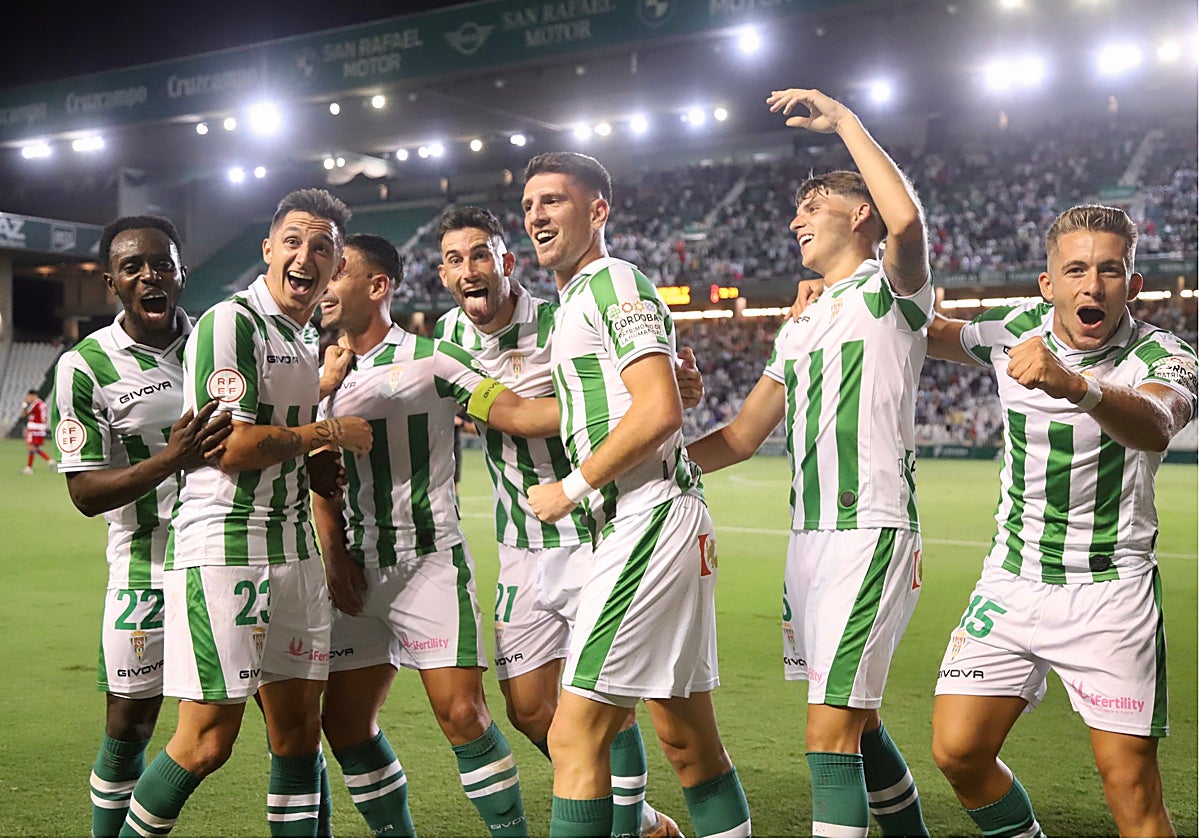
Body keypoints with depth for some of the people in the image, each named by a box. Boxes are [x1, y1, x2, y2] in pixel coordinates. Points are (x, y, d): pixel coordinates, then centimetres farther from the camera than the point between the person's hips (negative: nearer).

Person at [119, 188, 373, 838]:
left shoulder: (309, 340, 18)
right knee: (208, 741, -7)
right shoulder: (230, 323, -10)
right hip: (223, 546, -8)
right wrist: (328, 432, -4)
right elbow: (234, 446, -17)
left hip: (295, 550, 8)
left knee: (298, 732, 9)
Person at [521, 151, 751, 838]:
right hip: (642, 527, 10)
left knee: (575, 735, -9)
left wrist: (571, 490, -12)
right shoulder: (573, 300, 21)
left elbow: (660, 413, -19)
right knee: (690, 743, 13)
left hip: (649, 521, -10)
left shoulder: (615, 282, -8)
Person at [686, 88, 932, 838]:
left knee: (831, 733, -13)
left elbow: (907, 219, -25)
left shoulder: (891, 288, 0)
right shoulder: (800, 328, 23)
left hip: (871, 531, -8)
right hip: (810, 536, 8)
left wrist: (843, 119, -14)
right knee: (858, 722, 15)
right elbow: (741, 438, 23)